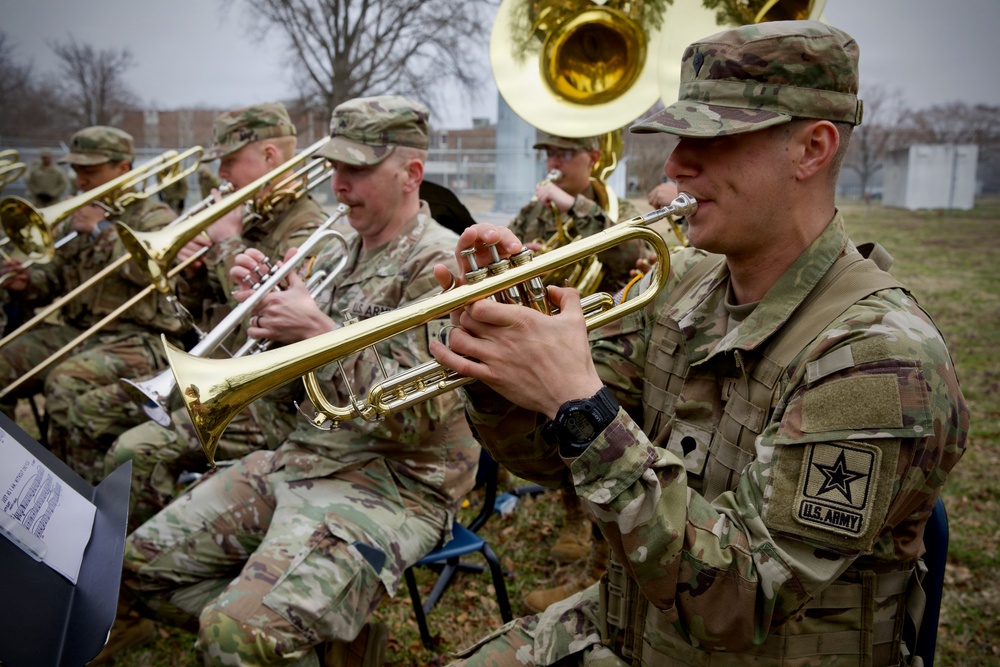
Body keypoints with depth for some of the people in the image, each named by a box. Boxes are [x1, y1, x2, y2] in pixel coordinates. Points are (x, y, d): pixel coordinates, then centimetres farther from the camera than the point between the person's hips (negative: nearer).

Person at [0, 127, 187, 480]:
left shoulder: (154, 217, 0)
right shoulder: (75, 219, 20)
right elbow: (53, 278, 18)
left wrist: (103, 230, -16)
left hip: (137, 339, -7)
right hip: (75, 331, 7)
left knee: (66, 381, -32)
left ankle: (86, 485, -19)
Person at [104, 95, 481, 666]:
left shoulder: (440, 264, -13)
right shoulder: (342, 253, 12)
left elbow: (417, 417, -21)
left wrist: (319, 331, -20)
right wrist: (267, 304, -2)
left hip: (394, 484, -9)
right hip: (302, 457, 9)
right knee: (147, 560, 7)